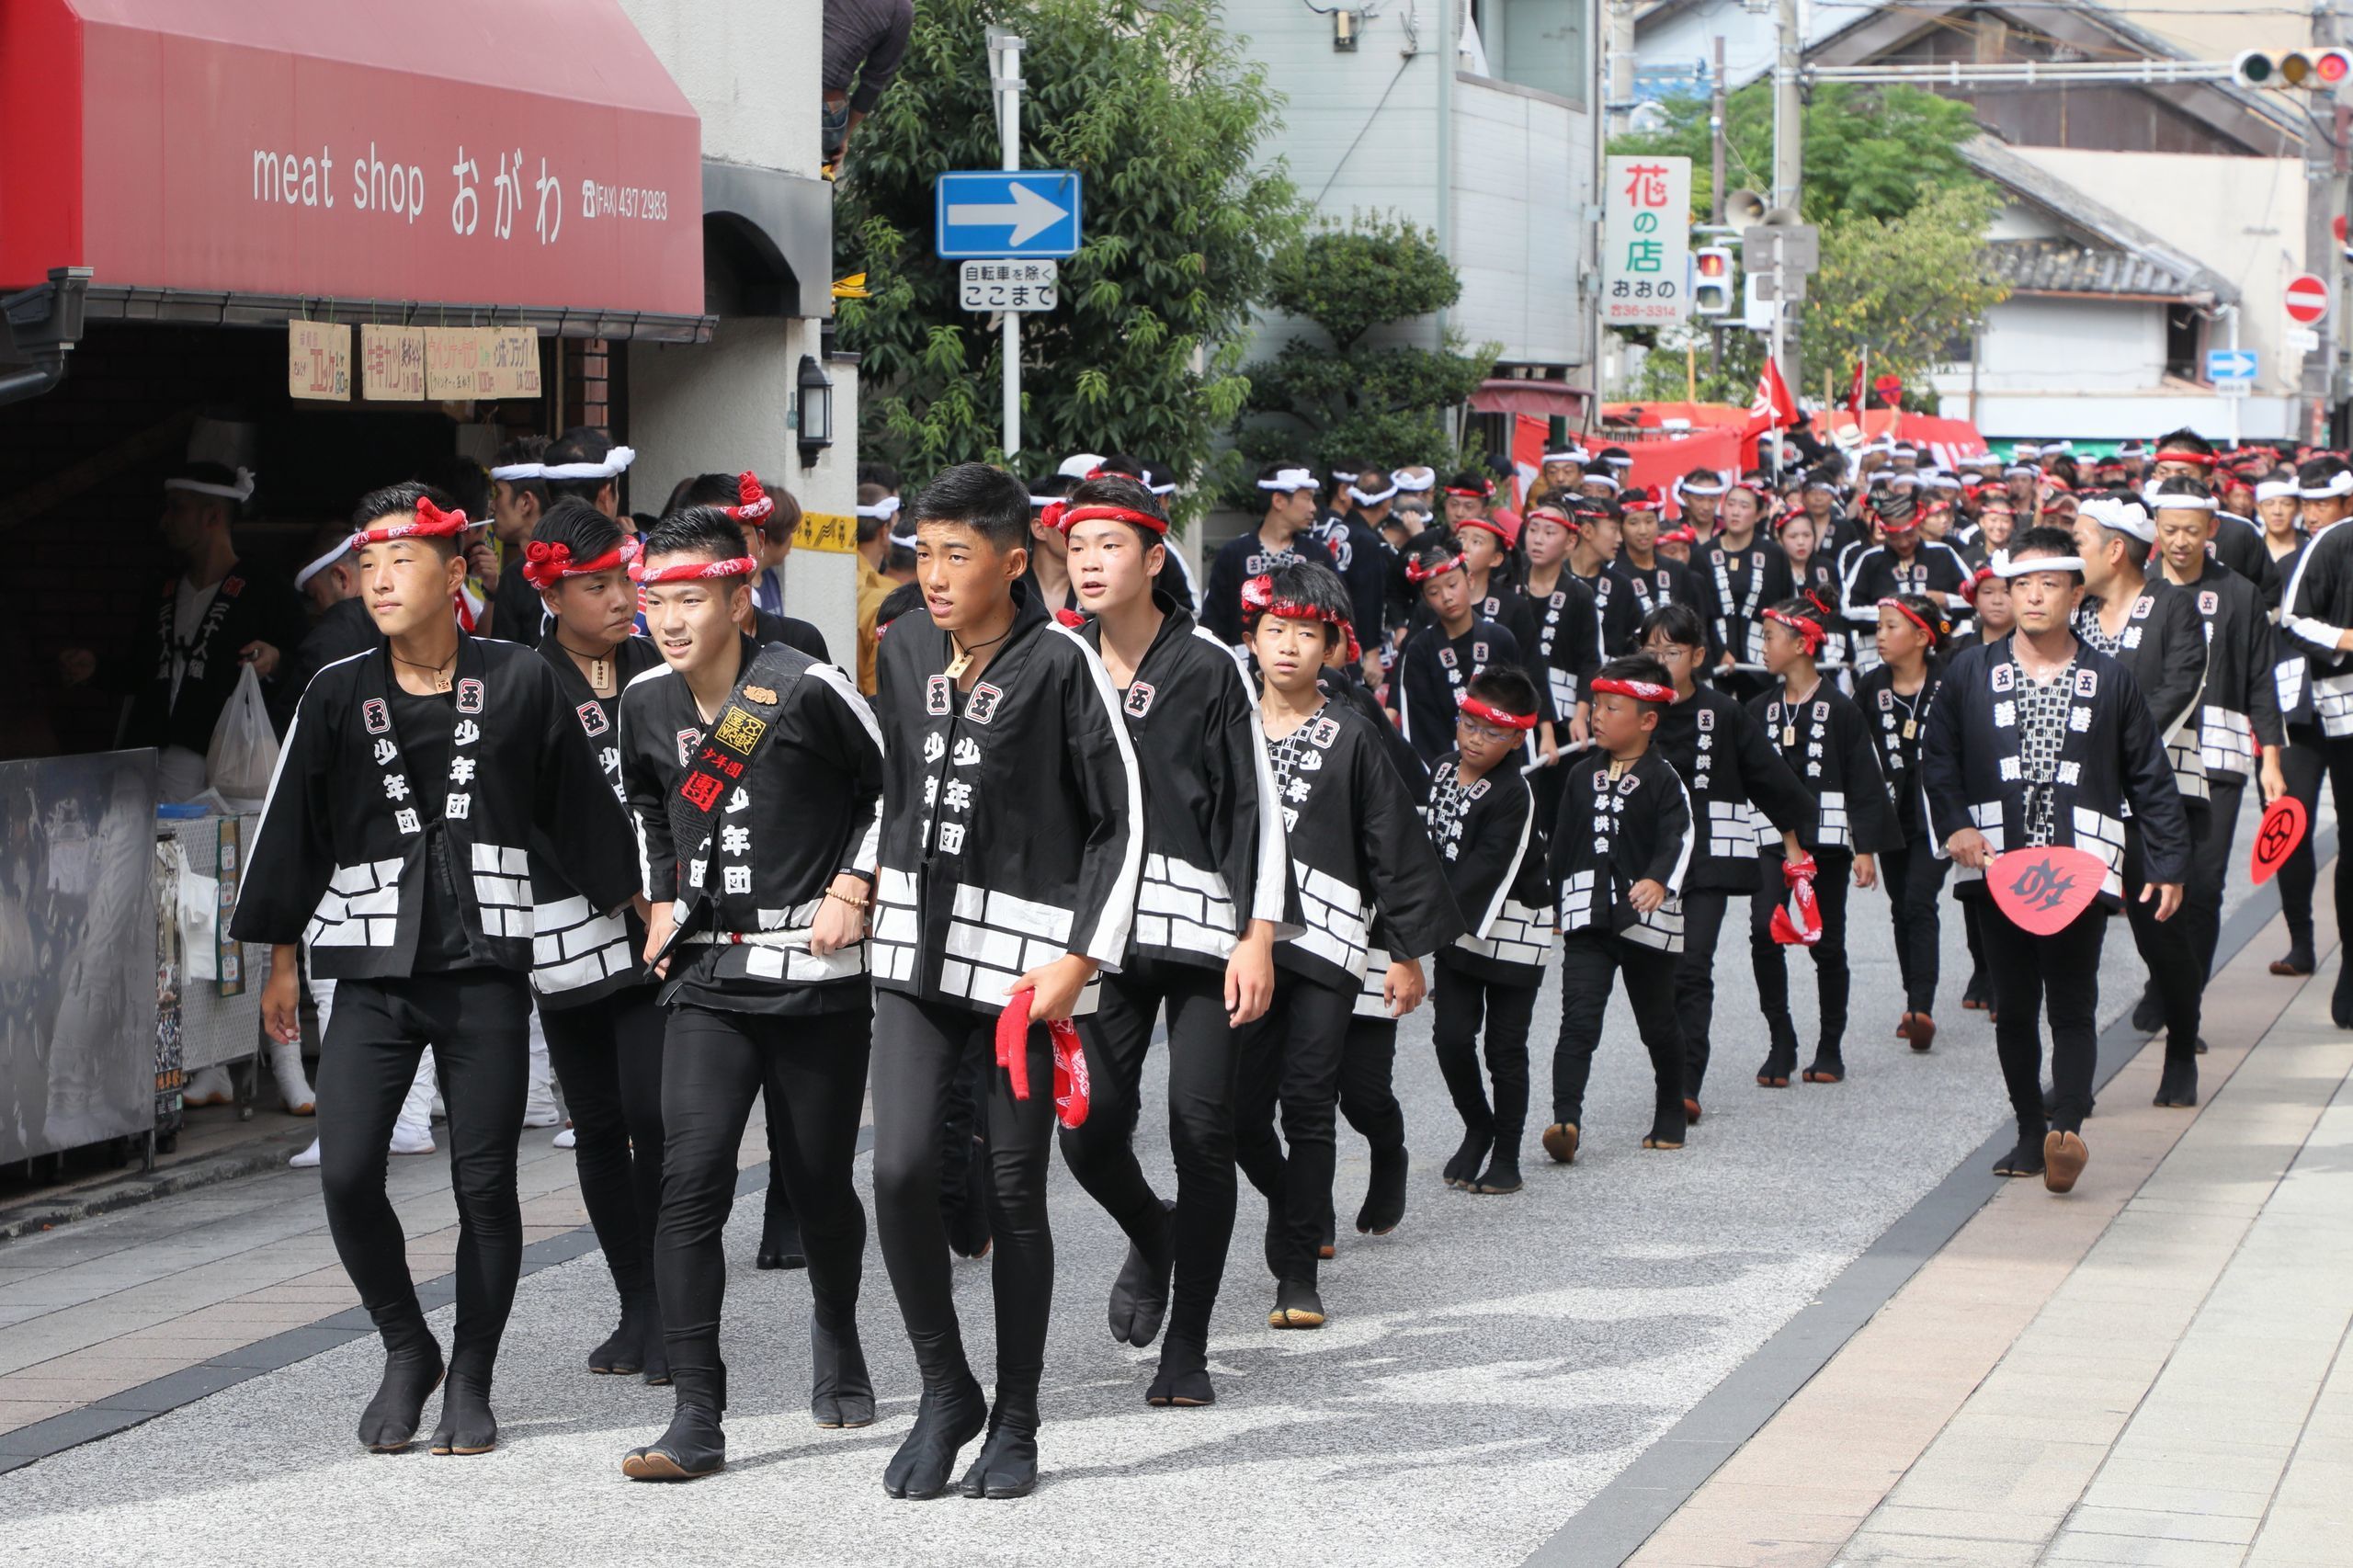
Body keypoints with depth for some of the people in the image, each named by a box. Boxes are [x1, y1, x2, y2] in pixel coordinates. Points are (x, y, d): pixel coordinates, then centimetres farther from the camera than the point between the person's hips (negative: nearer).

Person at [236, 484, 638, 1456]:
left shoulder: (518, 683, 1)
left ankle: (470, 1383, 14)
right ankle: (406, 1351, 13)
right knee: (347, 1174, -9)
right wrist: (281, 955, 13)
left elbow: (580, 806, 9)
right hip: (373, 972, 1)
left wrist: (635, 904, 11)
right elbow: (292, 822, 11)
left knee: (485, 1184, 0)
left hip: (485, 971, -1)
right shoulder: (337, 695, 5)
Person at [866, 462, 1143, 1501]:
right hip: (918, 948, 4)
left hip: (1027, 955, -4)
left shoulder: (1060, 663, -10)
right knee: (900, 1169, -10)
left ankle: (1016, 1424, 15)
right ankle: (945, 1393, 9)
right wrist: (875, 889, 19)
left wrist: (1081, 958, -13)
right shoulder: (904, 653, 7)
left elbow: (1122, 820, -8)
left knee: (1013, 1192, 2)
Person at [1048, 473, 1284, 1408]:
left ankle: (1187, 1350, 4)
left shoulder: (1210, 668, -1)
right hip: (1101, 934, 3)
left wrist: (1257, 936, -8)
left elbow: (1256, 807, -1)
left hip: (1202, 930, -3)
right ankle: (1152, 1236, 28)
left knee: (1202, 1129, -5)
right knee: (1089, 1127, -7)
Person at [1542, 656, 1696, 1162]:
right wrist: (1551, 902, 18)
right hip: (1587, 916, 3)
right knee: (1578, 1020, -12)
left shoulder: (1663, 780, -6)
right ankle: (1566, 1122, -22)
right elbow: (1563, 843, 15)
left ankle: (1670, 1117, 30)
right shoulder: (1582, 775, 9)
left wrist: (1659, 879, -38)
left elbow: (1678, 836, -20)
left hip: (1647, 920, -3)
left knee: (1658, 1025, 13)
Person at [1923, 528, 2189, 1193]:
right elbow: (1938, 757, 11)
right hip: (1996, 864, 2)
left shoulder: (2110, 680, 6)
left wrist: (2169, 863, 5)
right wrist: (1954, 825, -5)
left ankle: (2066, 1130, -21)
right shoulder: (1971, 671, 8)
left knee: (2072, 1005, -10)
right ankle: (2029, 1132, 15)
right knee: (2013, 1007, 6)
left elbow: (2150, 780, 9)